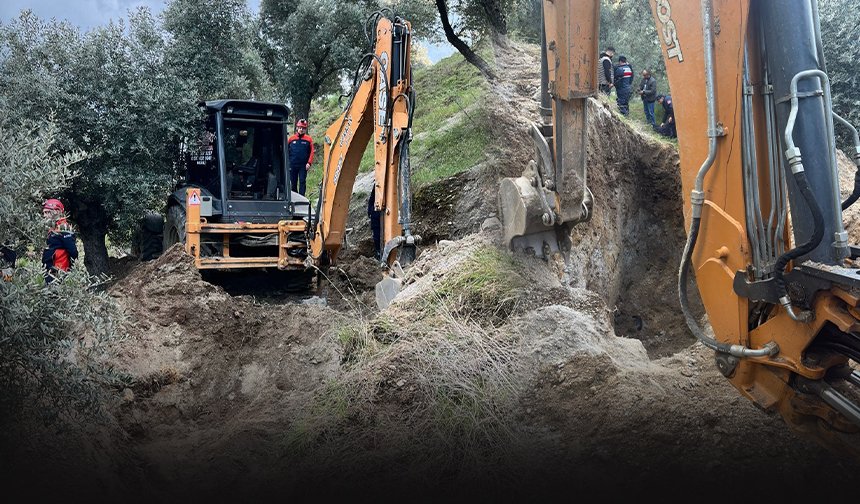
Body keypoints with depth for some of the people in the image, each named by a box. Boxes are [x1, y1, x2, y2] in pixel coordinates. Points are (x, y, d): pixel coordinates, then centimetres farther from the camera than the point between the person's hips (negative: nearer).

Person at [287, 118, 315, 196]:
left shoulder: (309, 139, 0)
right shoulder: (291, 139, 5)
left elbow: (311, 152, -1)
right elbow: (287, 151, 10)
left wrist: (309, 163, -11)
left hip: (303, 166, -2)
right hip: (292, 165, 2)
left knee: (302, 182, -7)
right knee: (293, 183, 9)